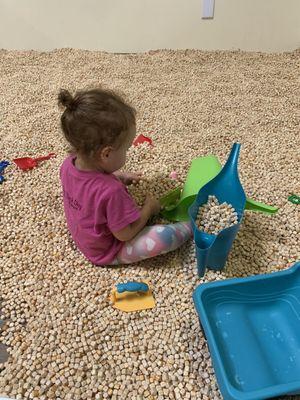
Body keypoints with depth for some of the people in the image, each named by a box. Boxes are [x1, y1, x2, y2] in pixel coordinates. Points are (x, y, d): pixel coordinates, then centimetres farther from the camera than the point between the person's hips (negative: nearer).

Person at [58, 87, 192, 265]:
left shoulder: (69, 164, -17)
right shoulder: (111, 191, -40)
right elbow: (125, 234, -26)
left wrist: (119, 177, 2)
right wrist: (149, 207, -13)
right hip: (107, 252, -8)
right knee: (164, 237, -19)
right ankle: (189, 228, 9)